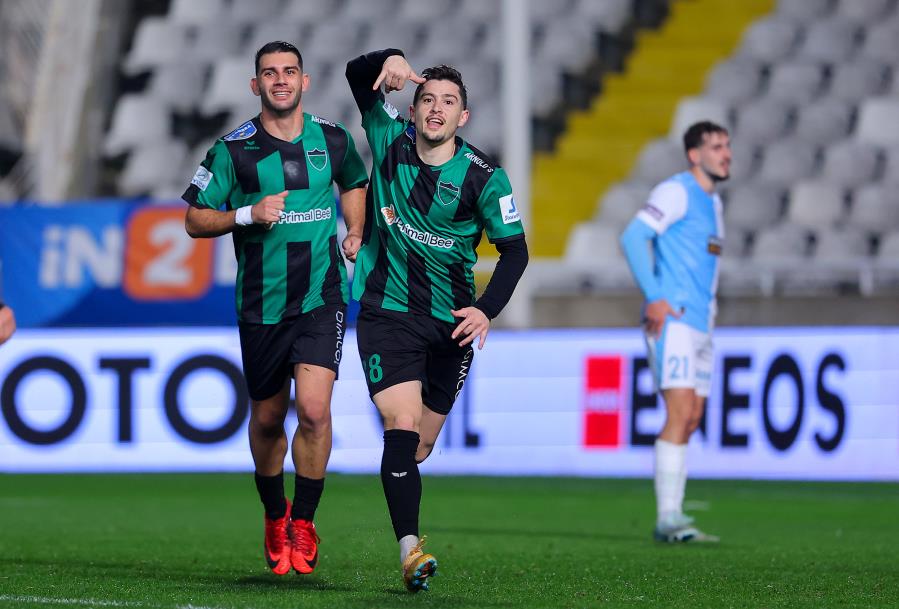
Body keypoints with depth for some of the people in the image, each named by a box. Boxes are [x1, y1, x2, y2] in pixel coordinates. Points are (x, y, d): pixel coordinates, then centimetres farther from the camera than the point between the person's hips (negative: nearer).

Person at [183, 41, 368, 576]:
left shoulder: (333, 139, 4)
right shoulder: (233, 149, -4)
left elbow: (354, 182, 26)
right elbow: (195, 220, -1)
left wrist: (355, 235, 11)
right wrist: (248, 214, -16)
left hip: (322, 298, 0)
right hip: (261, 305, 0)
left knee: (314, 408, -16)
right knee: (267, 419, 10)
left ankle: (303, 524, -1)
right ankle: (274, 516, 34)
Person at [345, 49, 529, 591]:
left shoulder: (484, 176, -6)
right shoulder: (391, 138, -2)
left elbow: (515, 249, -4)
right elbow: (357, 74, 3)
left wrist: (487, 311, -17)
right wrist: (389, 60, -19)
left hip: (450, 323, 1)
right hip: (386, 316, -1)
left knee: (418, 449, 8)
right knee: (402, 427, -19)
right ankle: (411, 551, -26)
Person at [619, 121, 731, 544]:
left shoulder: (712, 202, 20)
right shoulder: (676, 192, -8)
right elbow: (633, 237, -18)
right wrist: (655, 298, -21)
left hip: (698, 323, 9)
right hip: (672, 319, -9)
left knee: (691, 420, 7)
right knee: (680, 414, -16)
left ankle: (673, 517, 11)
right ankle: (667, 520, -18)